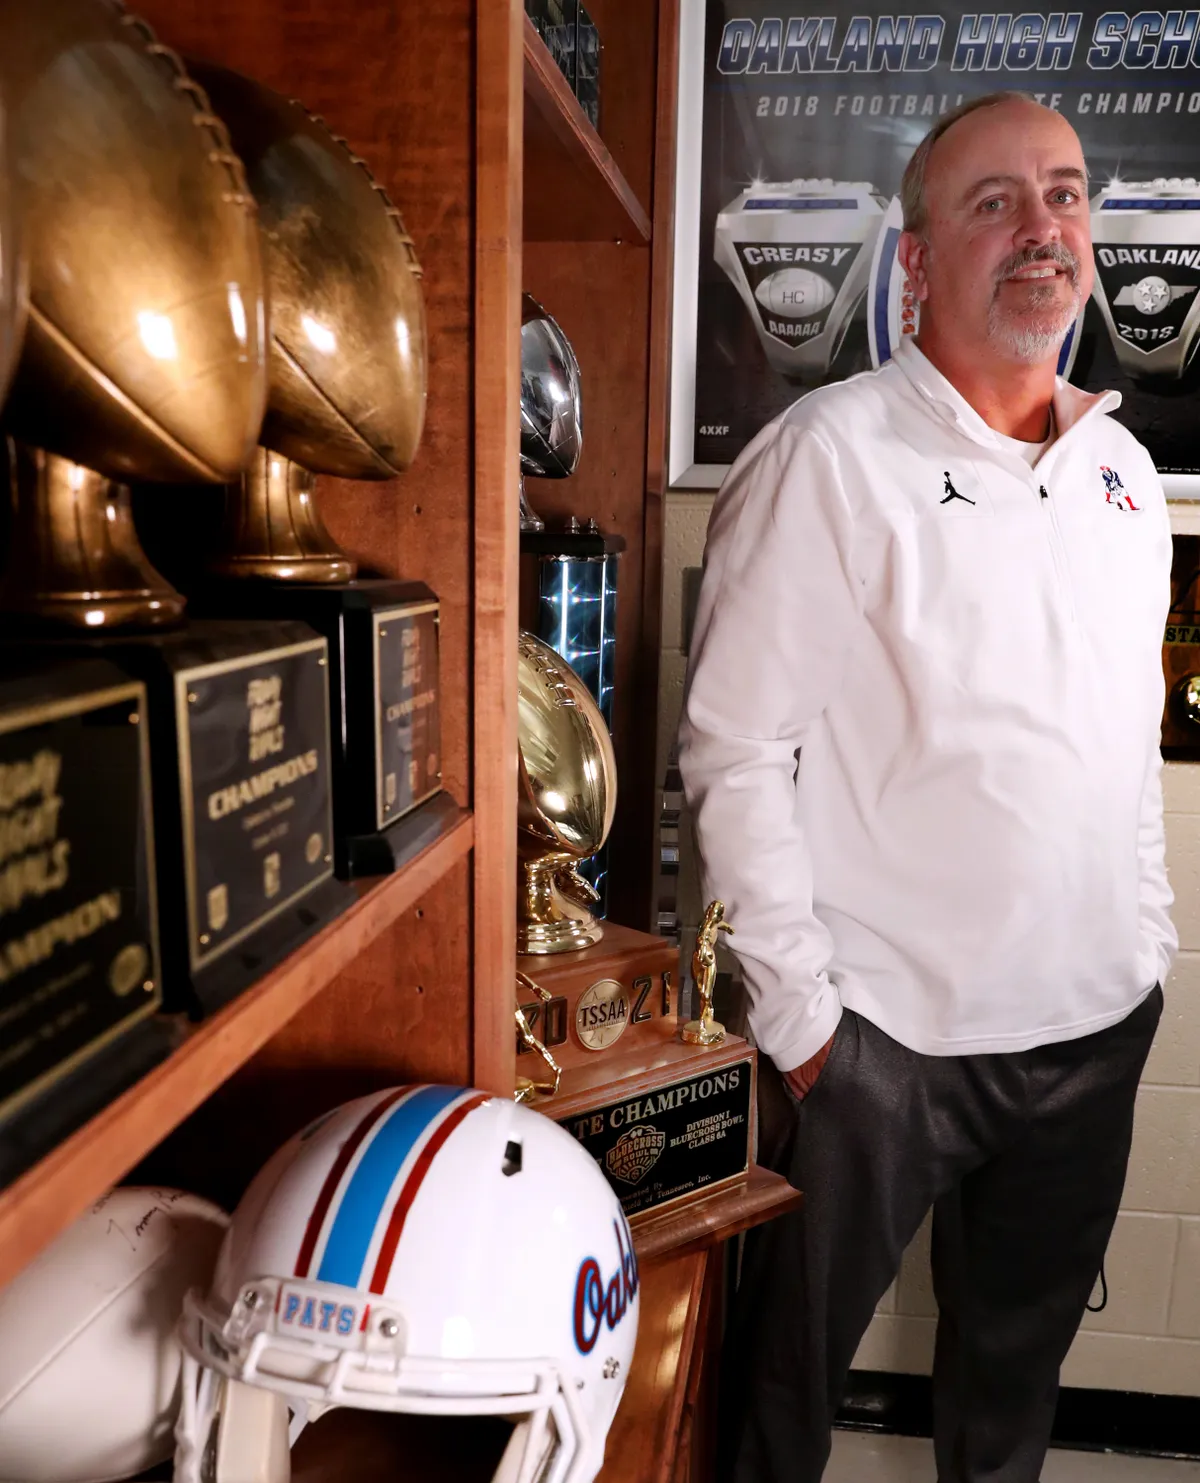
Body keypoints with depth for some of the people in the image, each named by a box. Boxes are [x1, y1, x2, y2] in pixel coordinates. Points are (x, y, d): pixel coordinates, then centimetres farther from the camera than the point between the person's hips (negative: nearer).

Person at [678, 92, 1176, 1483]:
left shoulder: (1123, 469, 8)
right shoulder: (829, 457, -13)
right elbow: (734, 749, -15)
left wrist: (1147, 941, 13)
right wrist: (796, 1009, -15)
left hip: (1100, 1023, 6)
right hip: (888, 1035, -6)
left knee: (1020, 1354, 25)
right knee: (794, 1361, 14)